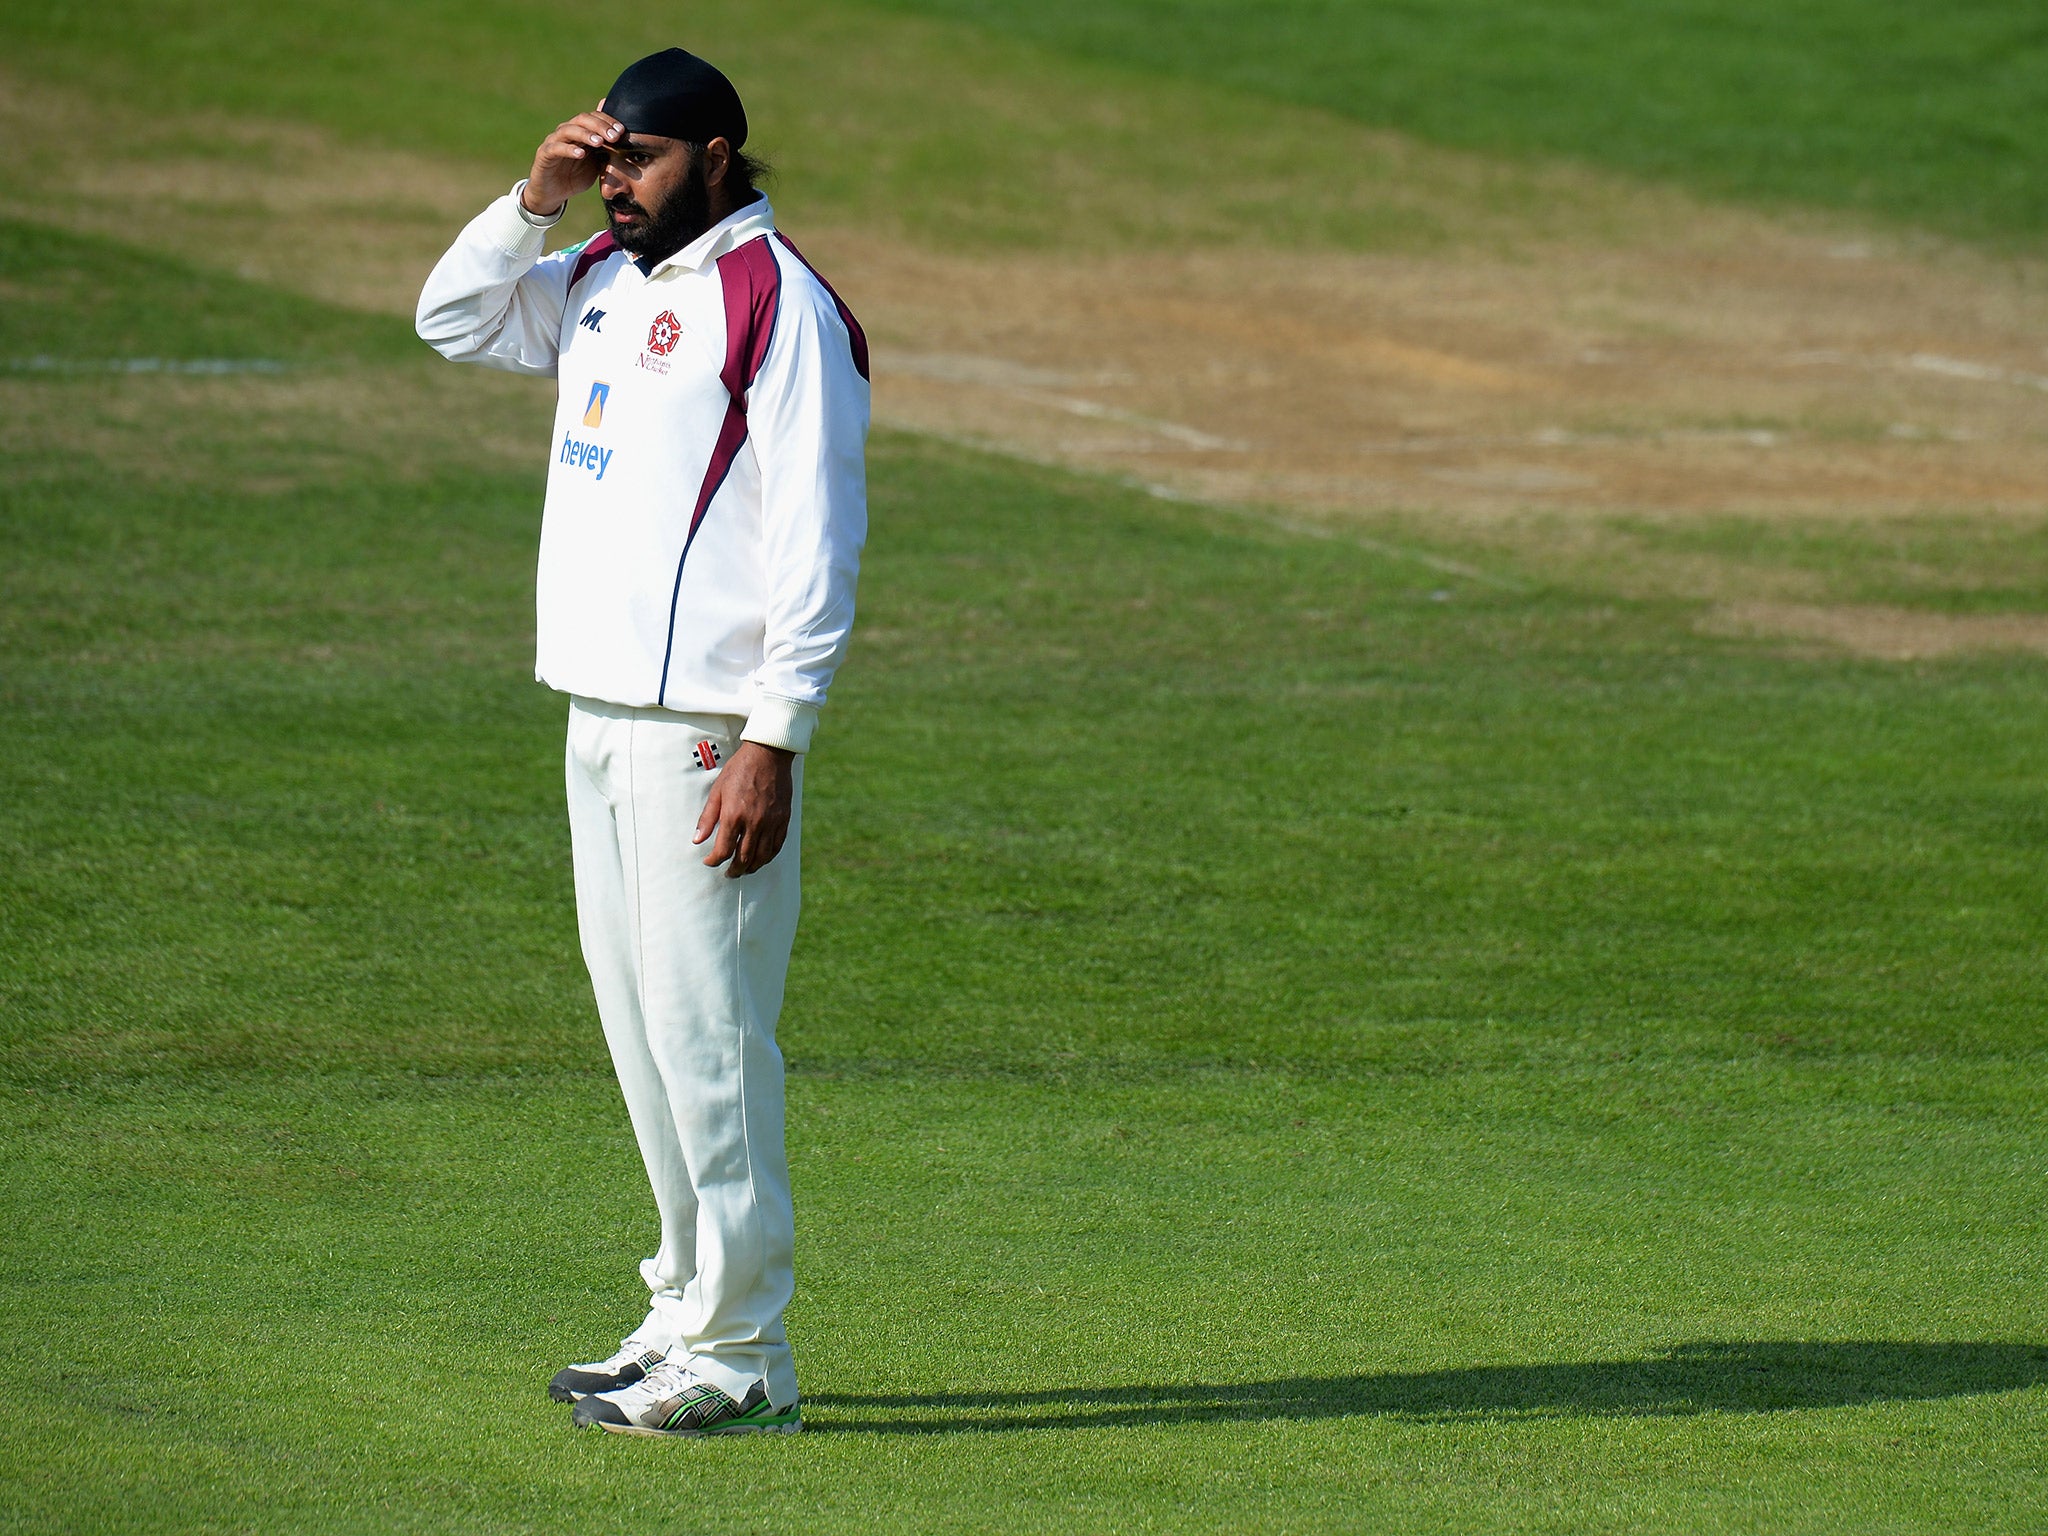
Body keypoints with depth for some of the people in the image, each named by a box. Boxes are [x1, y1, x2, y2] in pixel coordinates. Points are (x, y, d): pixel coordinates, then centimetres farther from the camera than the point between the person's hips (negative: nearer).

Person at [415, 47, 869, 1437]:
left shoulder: (778, 303, -12)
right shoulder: (606, 282, 14)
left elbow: (817, 542, -16)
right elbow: (455, 321, 26)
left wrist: (774, 746, -21)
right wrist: (534, 203, 8)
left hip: (705, 732, -9)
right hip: (599, 713, 9)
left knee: (705, 1025, -8)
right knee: (639, 1018, 14)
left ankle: (740, 1358, -4)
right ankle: (690, 1319, 23)